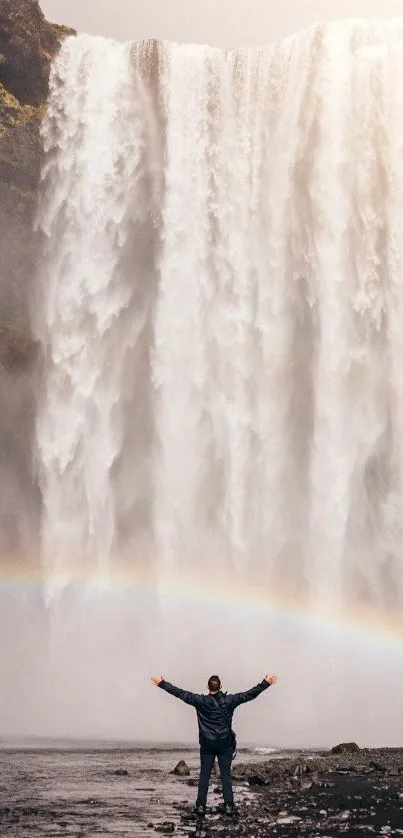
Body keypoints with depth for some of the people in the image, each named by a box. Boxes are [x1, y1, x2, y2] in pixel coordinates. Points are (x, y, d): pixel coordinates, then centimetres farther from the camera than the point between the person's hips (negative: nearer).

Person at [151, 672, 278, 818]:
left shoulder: (200, 701, -9)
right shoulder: (229, 701, -10)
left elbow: (180, 693, -5)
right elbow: (250, 694, -7)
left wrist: (162, 683, 2)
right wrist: (266, 683, -1)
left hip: (207, 744, 0)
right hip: (225, 744, 0)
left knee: (204, 775, 7)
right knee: (226, 775, 8)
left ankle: (201, 806, 9)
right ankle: (229, 806, 7)